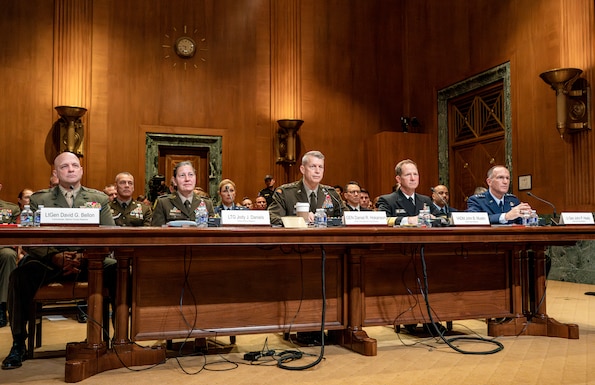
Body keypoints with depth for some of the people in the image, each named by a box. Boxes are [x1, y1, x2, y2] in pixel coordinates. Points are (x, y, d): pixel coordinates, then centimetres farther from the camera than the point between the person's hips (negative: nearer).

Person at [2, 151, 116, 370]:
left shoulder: (99, 199, 12)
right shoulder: (39, 199, 11)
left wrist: (85, 257, -18)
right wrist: (55, 256, -21)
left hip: (90, 262, 0)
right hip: (50, 262, 0)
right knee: (20, 276, -30)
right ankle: (18, 345, -12)